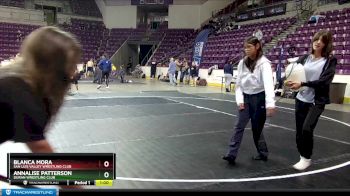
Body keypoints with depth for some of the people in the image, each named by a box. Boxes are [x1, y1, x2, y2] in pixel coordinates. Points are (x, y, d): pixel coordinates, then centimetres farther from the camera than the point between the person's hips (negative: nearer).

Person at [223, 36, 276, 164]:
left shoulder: (263, 63, -15)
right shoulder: (242, 63, 1)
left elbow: (268, 83, -28)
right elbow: (238, 83, 6)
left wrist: (270, 104, -39)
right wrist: (239, 100, -4)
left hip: (259, 98, -4)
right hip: (245, 97, 4)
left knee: (256, 128, 6)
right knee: (239, 126, -4)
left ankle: (263, 153, 27)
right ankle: (232, 154, -3)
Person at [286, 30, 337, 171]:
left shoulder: (330, 61, -5)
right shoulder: (304, 58, 5)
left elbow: (325, 81, -16)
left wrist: (302, 84, -26)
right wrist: (290, 81, -22)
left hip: (317, 101, -4)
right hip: (301, 99, 4)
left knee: (307, 129, -17)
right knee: (299, 131, 8)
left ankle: (306, 158, 5)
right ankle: (303, 157, 27)